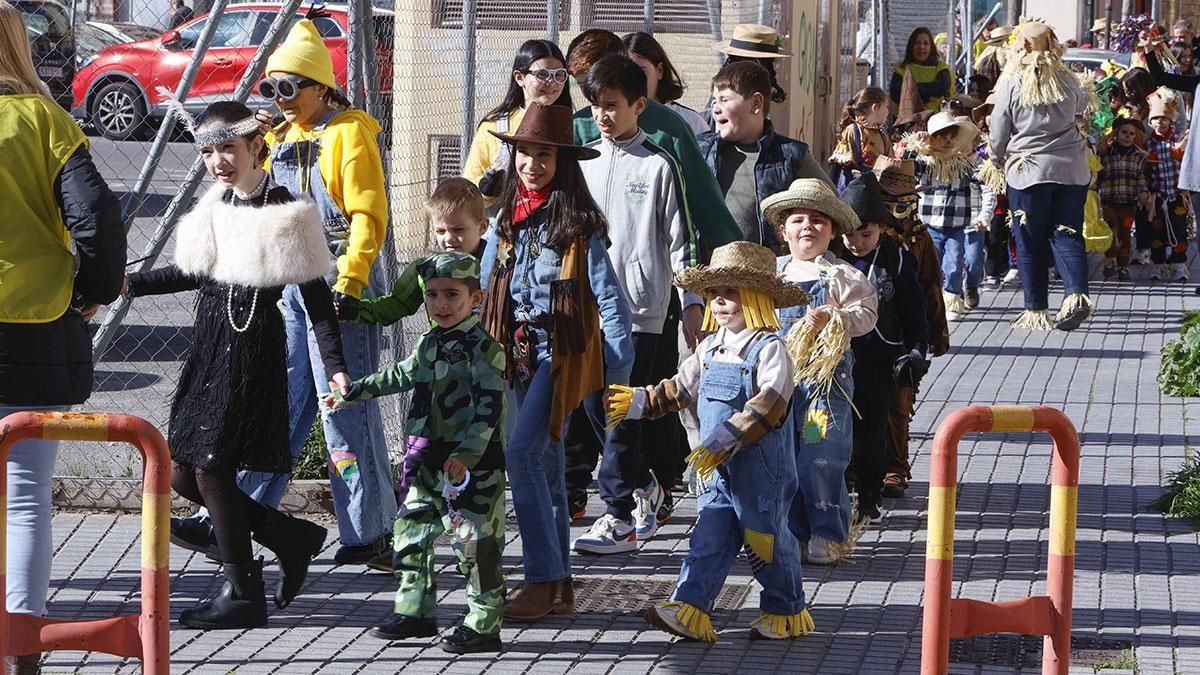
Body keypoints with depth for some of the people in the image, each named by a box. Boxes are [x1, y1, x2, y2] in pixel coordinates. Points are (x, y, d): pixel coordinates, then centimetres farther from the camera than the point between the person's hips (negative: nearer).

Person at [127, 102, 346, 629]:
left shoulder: (286, 214, -10)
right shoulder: (218, 207, 10)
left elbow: (315, 294, -9)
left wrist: (335, 365, -13)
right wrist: (131, 285, 19)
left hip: (253, 348, -8)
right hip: (209, 347, 8)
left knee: (211, 466, -10)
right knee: (182, 474, 6)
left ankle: (244, 594, 1)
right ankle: (291, 538, 20)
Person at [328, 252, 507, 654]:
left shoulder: (483, 349, -11)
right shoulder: (428, 345, 14)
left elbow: (489, 408, -18)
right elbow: (400, 376, 32)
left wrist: (465, 455, -27)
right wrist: (353, 394, 39)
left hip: (472, 464, -8)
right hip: (427, 463, 9)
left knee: (475, 543, -6)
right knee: (412, 533, 13)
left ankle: (483, 625, -2)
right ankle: (414, 611, 24)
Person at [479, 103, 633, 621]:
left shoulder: (578, 223, -9)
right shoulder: (507, 219, 10)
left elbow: (609, 297, -10)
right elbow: (484, 291, 16)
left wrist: (619, 371, -13)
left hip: (562, 353, -7)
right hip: (520, 352, 7)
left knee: (522, 454, -18)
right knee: (545, 463, 10)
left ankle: (542, 579, -12)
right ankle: (560, 585, 15)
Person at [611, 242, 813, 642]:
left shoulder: (769, 349, -13)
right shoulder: (710, 349, 12)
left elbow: (768, 405, -24)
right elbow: (680, 390, 22)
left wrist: (725, 440, -30)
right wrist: (638, 402, 13)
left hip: (761, 467, -7)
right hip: (718, 472, 7)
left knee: (766, 540, 4)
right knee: (708, 538, 1)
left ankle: (785, 612, 18)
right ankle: (690, 608, -2)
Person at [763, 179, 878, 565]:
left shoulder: (842, 276, 0)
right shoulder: (772, 274, 13)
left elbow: (865, 314, -8)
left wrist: (830, 317, -23)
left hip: (825, 374, -4)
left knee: (819, 457, -8)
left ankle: (828, 535, 3)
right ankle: (792, 532, 15)